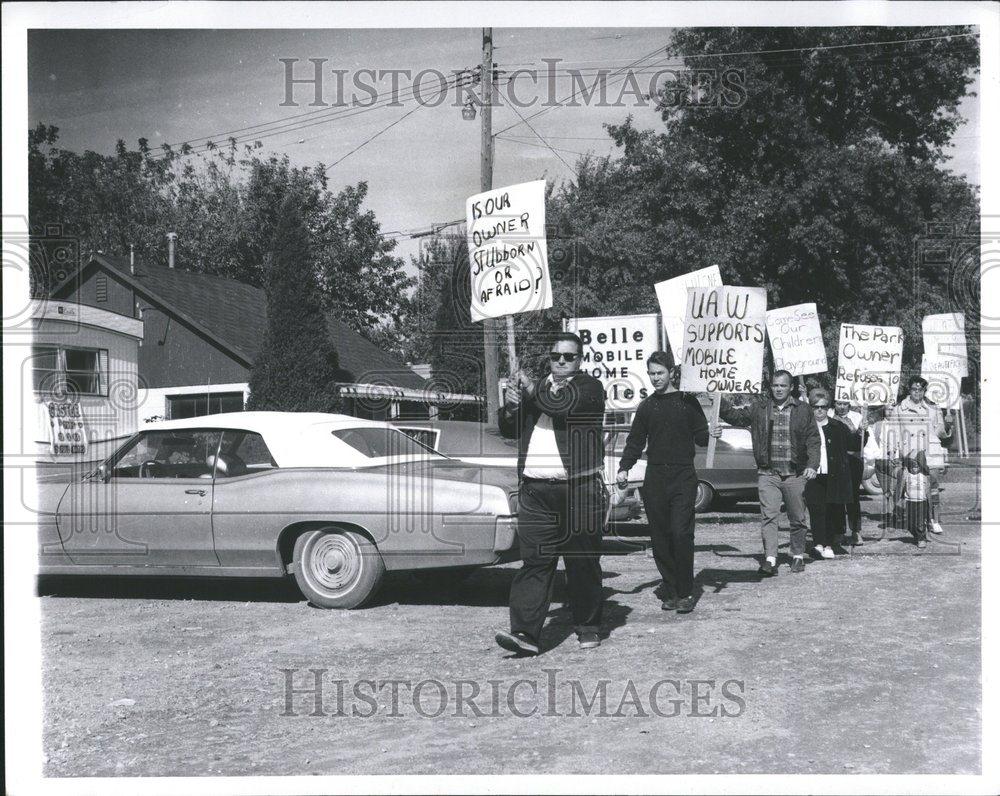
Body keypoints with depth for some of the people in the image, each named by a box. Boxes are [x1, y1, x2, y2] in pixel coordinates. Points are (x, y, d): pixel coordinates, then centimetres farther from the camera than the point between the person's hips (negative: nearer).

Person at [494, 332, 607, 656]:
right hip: (536, 492, 4)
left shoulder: (589, 386, 3)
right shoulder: (537, 388, 19)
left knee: (583, 563, 6)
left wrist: (531, 389, -2)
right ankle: (525, 633, -7)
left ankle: (588, 627, 20)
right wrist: (510, 407, -1)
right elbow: (510, 432, 20)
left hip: (580, 490, -3)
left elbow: (561, 403, -17)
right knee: (534, 562, -3)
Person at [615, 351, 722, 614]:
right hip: (654, 479, 3)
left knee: (681, 533, -11)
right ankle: (670, 591, 11)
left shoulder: (687, 402, 5)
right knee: (660, 537, 3)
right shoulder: (647, 407, 13)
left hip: (683, 477, -3)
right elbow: (635, 441, 15)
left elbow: (700, 436, 6)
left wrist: (712, 434, -16)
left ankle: (685, 593, -3)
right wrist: (624, 468, 3)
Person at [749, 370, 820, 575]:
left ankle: (798, 556, 24)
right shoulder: (759, 409, 7)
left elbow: (813, 440, 2)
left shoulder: (803, 411, 5)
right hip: (768, 473, 0)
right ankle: (770, 559, -14)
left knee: (797, 518, 9)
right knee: (769, 516, -10)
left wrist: (812, 465, -9)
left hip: (795, 474, 0)